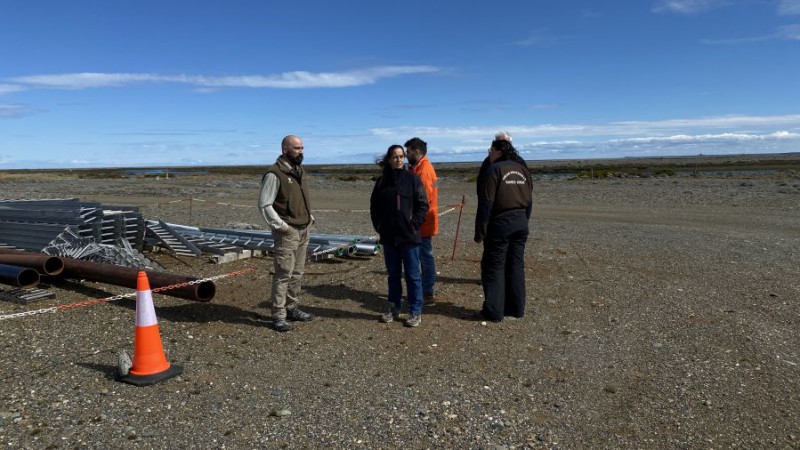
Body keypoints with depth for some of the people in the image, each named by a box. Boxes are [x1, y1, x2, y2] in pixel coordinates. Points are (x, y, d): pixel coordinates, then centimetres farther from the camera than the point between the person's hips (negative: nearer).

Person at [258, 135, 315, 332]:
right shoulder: (275, 174, -14)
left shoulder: (300, 171, 12)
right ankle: (278, 316, 2)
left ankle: (292, 308, 25)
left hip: (304, 230, 8)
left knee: (297, 273, 14)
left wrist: (309, 216, 12)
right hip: (287, 233, -8)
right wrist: (281, 226, -17)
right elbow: (264, 204, -16)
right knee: (283, 274, -6)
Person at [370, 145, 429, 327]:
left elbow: (423, 205, -4)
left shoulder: (412, 179, -3)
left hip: (409, 236, -4)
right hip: (389, 237, 4)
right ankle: (394, 309, 25)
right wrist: (379, 226, 4)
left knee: (412, 275, 2)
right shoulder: (382, 181, 7)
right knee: (393, 274, 14)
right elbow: (374, 206, 13)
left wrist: (414, 224, -10)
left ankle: (415, 312, 10)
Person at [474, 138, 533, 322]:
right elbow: (529, 201, 14)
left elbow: (486, 204, -14)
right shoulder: (522, 169, 12)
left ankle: (494, 311, 2)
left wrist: (480, 231, -10)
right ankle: (516, 308, 19)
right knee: (516, 266, 12)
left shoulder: (493, 170, -10)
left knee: (494, 267, 1)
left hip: (500, 223, -7)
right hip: (521, 222, 7)